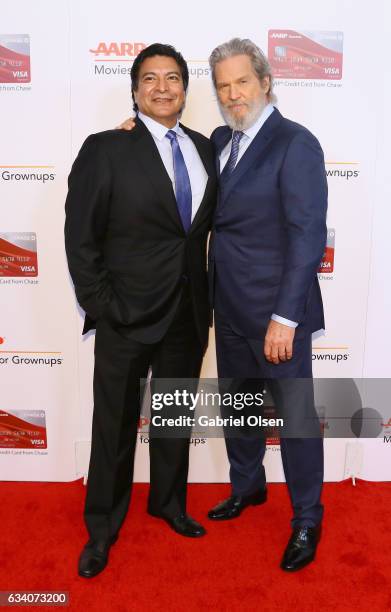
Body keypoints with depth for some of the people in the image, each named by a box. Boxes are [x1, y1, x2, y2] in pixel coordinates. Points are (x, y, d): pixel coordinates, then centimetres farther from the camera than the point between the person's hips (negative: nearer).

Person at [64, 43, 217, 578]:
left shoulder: (205, 149, 7)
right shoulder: (106, 149, -6)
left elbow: (210, 224, 10)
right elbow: (80, 236, -7)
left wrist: (209, 298, 2)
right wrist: (99, 306, -11)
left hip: (189, 315, 4)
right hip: (127, 316, -4)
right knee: (116, 425, 10)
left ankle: (169, 503, 42)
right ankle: (102, 528, 31)